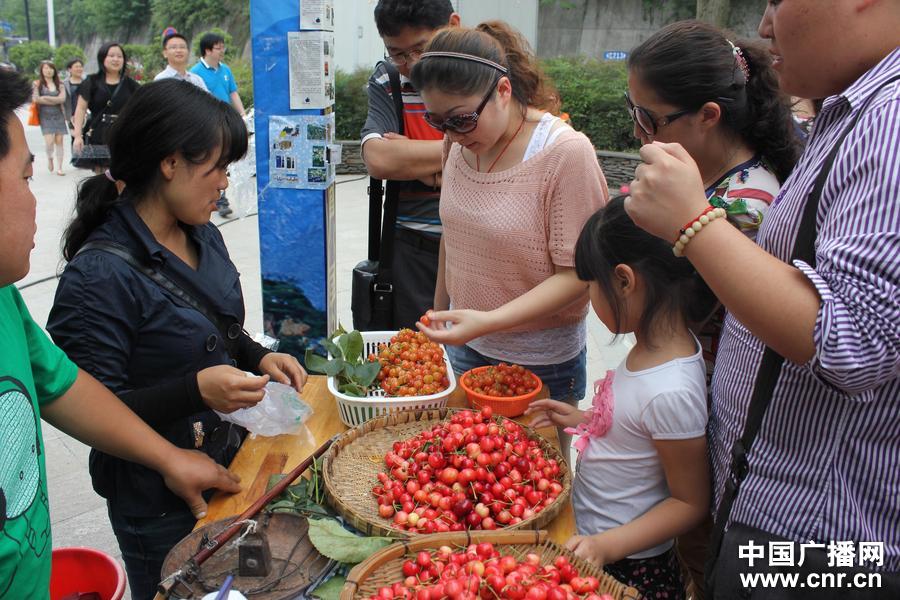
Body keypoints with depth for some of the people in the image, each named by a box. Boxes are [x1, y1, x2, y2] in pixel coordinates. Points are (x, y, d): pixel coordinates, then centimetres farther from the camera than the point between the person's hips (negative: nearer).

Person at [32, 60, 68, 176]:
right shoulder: (38, 84, 5)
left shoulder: (59, 85, 11)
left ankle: (59, 168, 3)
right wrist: (54, 101, -7)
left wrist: (46, 98, -9)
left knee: (59, 141, -2)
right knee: (49, 141, -15)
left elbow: (62, 98, -3)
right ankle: (49, 158, 18)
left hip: (59, 115, 2)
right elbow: (35, 99, -7)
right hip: (45, 116, -2)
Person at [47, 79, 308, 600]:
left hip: (229, 460, 7)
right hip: (159, 504, -7)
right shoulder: (100, 274, -25)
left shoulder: (204, 236, 0)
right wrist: (196, 390, -33)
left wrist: (258, 357, -3)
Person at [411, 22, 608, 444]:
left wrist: (488, 321, -30)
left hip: (540, 360, -5)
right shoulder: (460, 141, -3)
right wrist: (440, 313, 16)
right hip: (466, 346, 5)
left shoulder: (567, 153, -21)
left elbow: (576, 274, -20)